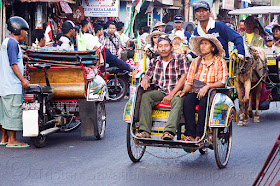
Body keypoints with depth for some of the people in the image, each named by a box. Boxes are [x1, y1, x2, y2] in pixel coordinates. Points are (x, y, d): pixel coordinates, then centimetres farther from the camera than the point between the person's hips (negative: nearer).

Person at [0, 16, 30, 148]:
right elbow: (13, 64, -19)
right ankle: (12, 140, -5)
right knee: (14, 111, -7)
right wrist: (22, 79, -22)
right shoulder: (12, 43, -13)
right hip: (12, 85, -10)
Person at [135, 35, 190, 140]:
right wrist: (145, 79, -11)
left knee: (178, 101, -37)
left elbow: (184, 78, -8)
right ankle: (145, 131, -31)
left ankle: (169, 131, -52)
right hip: (160, 91, 4)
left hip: (176, 91, -4)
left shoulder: (180, 58, 1)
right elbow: (148, 75, 18)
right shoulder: (155, 62, 16)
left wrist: (171, 95, -17)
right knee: (145, 97, -24)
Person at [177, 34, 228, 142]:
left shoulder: (220, 62, 4)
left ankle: (199, 135, -34)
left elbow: (222, 82, -6)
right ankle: (190, 135, -33)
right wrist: (184, 91, -10)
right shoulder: (196, 62, 16)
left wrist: (207, 86, -21)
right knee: (188, 100, -30)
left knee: (204, 101, -36)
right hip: (196, 92, 3)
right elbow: (189, 82, 12)